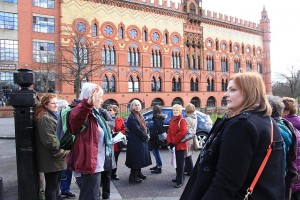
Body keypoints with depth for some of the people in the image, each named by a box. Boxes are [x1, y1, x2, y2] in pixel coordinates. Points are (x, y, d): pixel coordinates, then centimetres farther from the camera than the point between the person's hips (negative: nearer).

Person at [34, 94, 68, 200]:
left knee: (56, 183, 20)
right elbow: (49, 140, -24)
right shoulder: (45, 118, -18)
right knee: (51, 185, 2)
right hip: (51, 159, -10)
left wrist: (62, 151, 16)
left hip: (56, 157, 10)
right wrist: (62, 152, -16)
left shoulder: (52, 115, 15)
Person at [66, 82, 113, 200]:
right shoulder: (81, 111, -16)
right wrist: (88, 103, -60)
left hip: (95, 165, 10)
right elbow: (76, 117, -43)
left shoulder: (94, 113, 15)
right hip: (88, 166, -10)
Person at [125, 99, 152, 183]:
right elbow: (137, 130, -21)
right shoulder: (132, 118, -17)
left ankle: (139, 173, 32)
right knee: (135, 159, -3)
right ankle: (133, 177, 7)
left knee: (139, 158, 18)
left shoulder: (139, 116, 13)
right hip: (135, 141, -9)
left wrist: (146, 135, -1)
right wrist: (146, 136, -10)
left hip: (141, 141, 10)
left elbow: (143, 127, 15)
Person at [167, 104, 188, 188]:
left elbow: (182, 132, -23)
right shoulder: (171, 120, 12)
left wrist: (174, 141, -18)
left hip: (181, 145, -8)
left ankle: (180, 181, 3)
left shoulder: (182, 121, -12)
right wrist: (169, 141, -4)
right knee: (177, 162, 17)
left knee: (180, 163, -3)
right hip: (174, 145, 8)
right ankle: (179, 177, 31)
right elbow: (169, 131, 10)